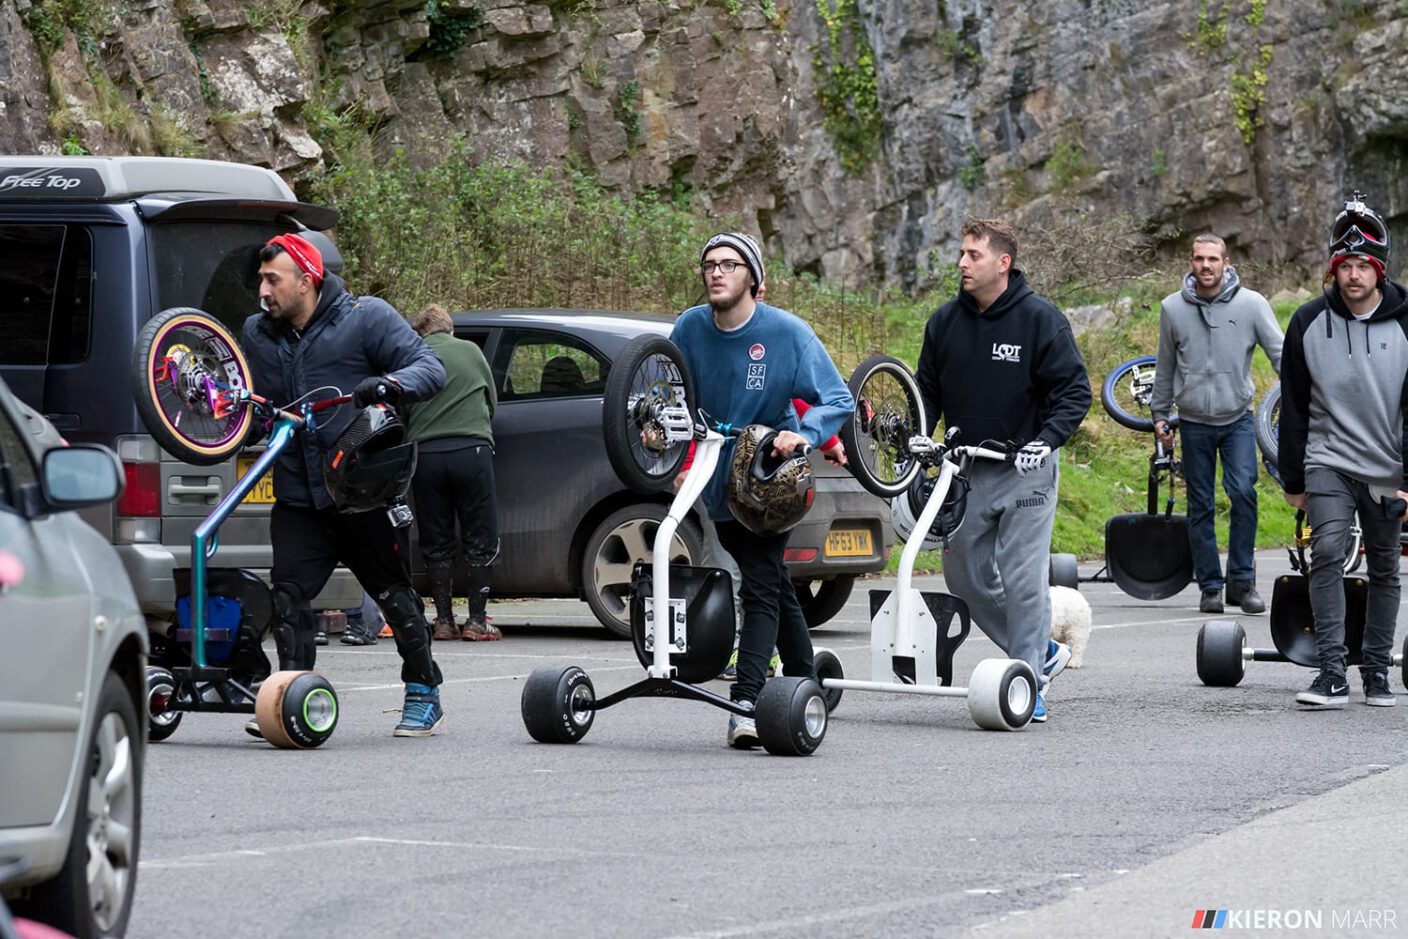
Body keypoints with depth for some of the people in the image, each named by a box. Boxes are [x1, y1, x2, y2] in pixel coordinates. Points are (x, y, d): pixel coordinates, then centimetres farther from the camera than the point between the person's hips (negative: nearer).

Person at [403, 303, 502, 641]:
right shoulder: (470, 351, 10)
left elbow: (399, 413, 8)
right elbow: (492, 402, 19)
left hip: (426, 453, 1)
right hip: (472, 449, -1)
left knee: (436, 543, 8)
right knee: (480, 540, 5)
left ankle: (444, 620, 7)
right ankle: (476, 620, 1)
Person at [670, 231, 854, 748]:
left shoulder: (787, 332, -14)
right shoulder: (690, 328, -4)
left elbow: (838, 399, -13)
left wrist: (803, 434, -31)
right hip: (719, 482, 5)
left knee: (760, 590, -15)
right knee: (775, 588, 16)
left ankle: (746, 706, -23)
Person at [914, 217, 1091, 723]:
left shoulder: (1039, 318, -8)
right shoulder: (945, 321, 6)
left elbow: (1075, 390, -7)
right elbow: (928, 391, 15)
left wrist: (1046, 439, -21)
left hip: (1024, 470, -5)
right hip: (965, 471, 6)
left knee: (1023, 580, -8)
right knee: (966, 576, 7)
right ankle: (1043, 652, 25)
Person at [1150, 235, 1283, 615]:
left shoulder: (1251, 304, -4)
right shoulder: (1173, 308, 2)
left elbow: (1280, 353, -3)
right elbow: (1165, 367, 13)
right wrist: (1160, 413, 14)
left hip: (1238, 419, -2)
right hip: (1194, 423, 2)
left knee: (1243, 491, -18)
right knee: (1200, 508, 5)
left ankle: (1242, 580, -8)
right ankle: (1210, 586, 13)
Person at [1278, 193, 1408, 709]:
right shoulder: (1308, 323, -1)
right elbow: (1294, 408, 6)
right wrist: (1292, 480, 7)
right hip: (1329, 462, 0)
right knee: (1327, 553, -17)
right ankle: (1332, 672, -18)